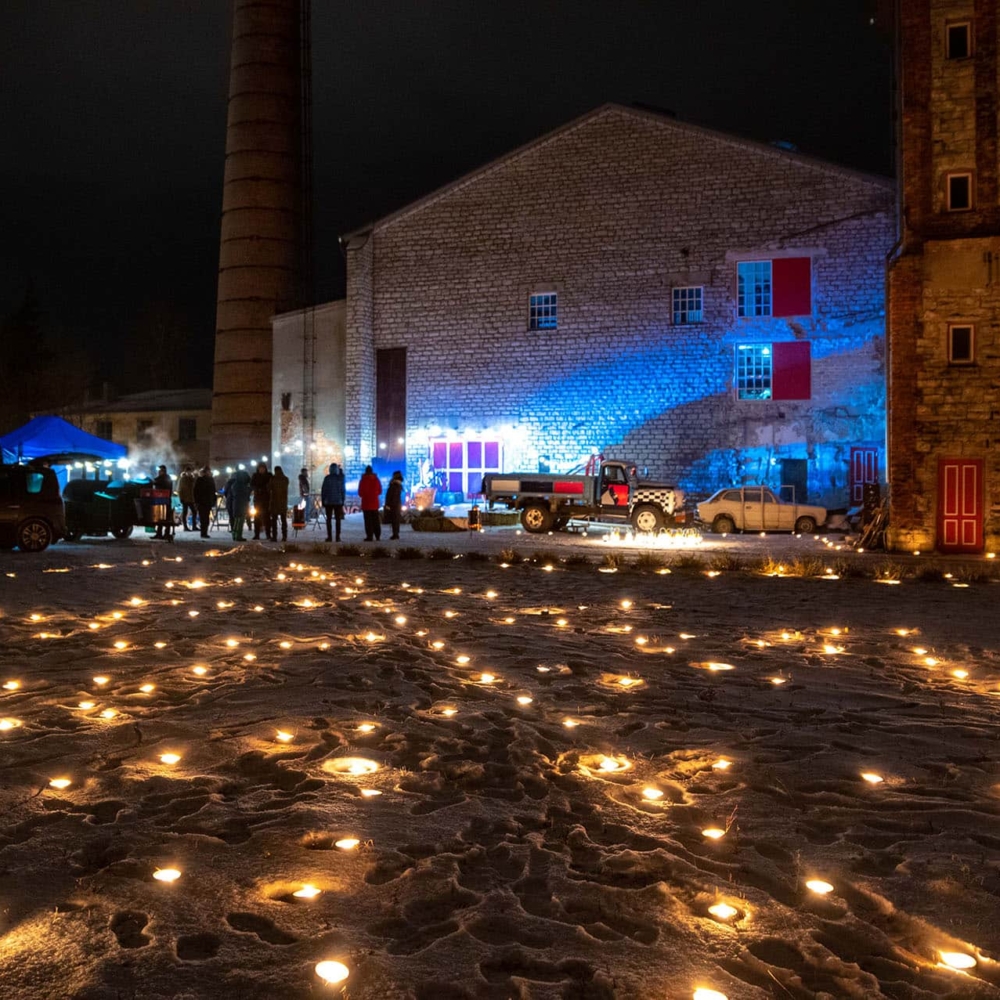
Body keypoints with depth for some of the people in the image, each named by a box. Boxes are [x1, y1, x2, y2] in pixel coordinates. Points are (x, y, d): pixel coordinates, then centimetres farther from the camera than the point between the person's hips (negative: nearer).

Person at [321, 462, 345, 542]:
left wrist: (322, 501, 3)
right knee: (338, 520, 5)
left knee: (328, 519, 4)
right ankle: (338, 537, 1)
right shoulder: (340, 478, -2)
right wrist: (342, 501, 8)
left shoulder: (327, 478, -6)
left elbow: (323, 490, -5)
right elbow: (342, 490, 1)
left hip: (328, 502, -1)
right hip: (338, 502, 1)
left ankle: (329, 537, -1)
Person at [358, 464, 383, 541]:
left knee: (368, 521, -3)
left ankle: (369, 536, -7)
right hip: (375, 503, 4)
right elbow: (380, 491, 9)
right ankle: (378, 536, 11)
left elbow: (360, 493, -6)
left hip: (366, 503, -4)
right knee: (376, 520, 11)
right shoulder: (376, 479, 2)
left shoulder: (363, 480, -9)